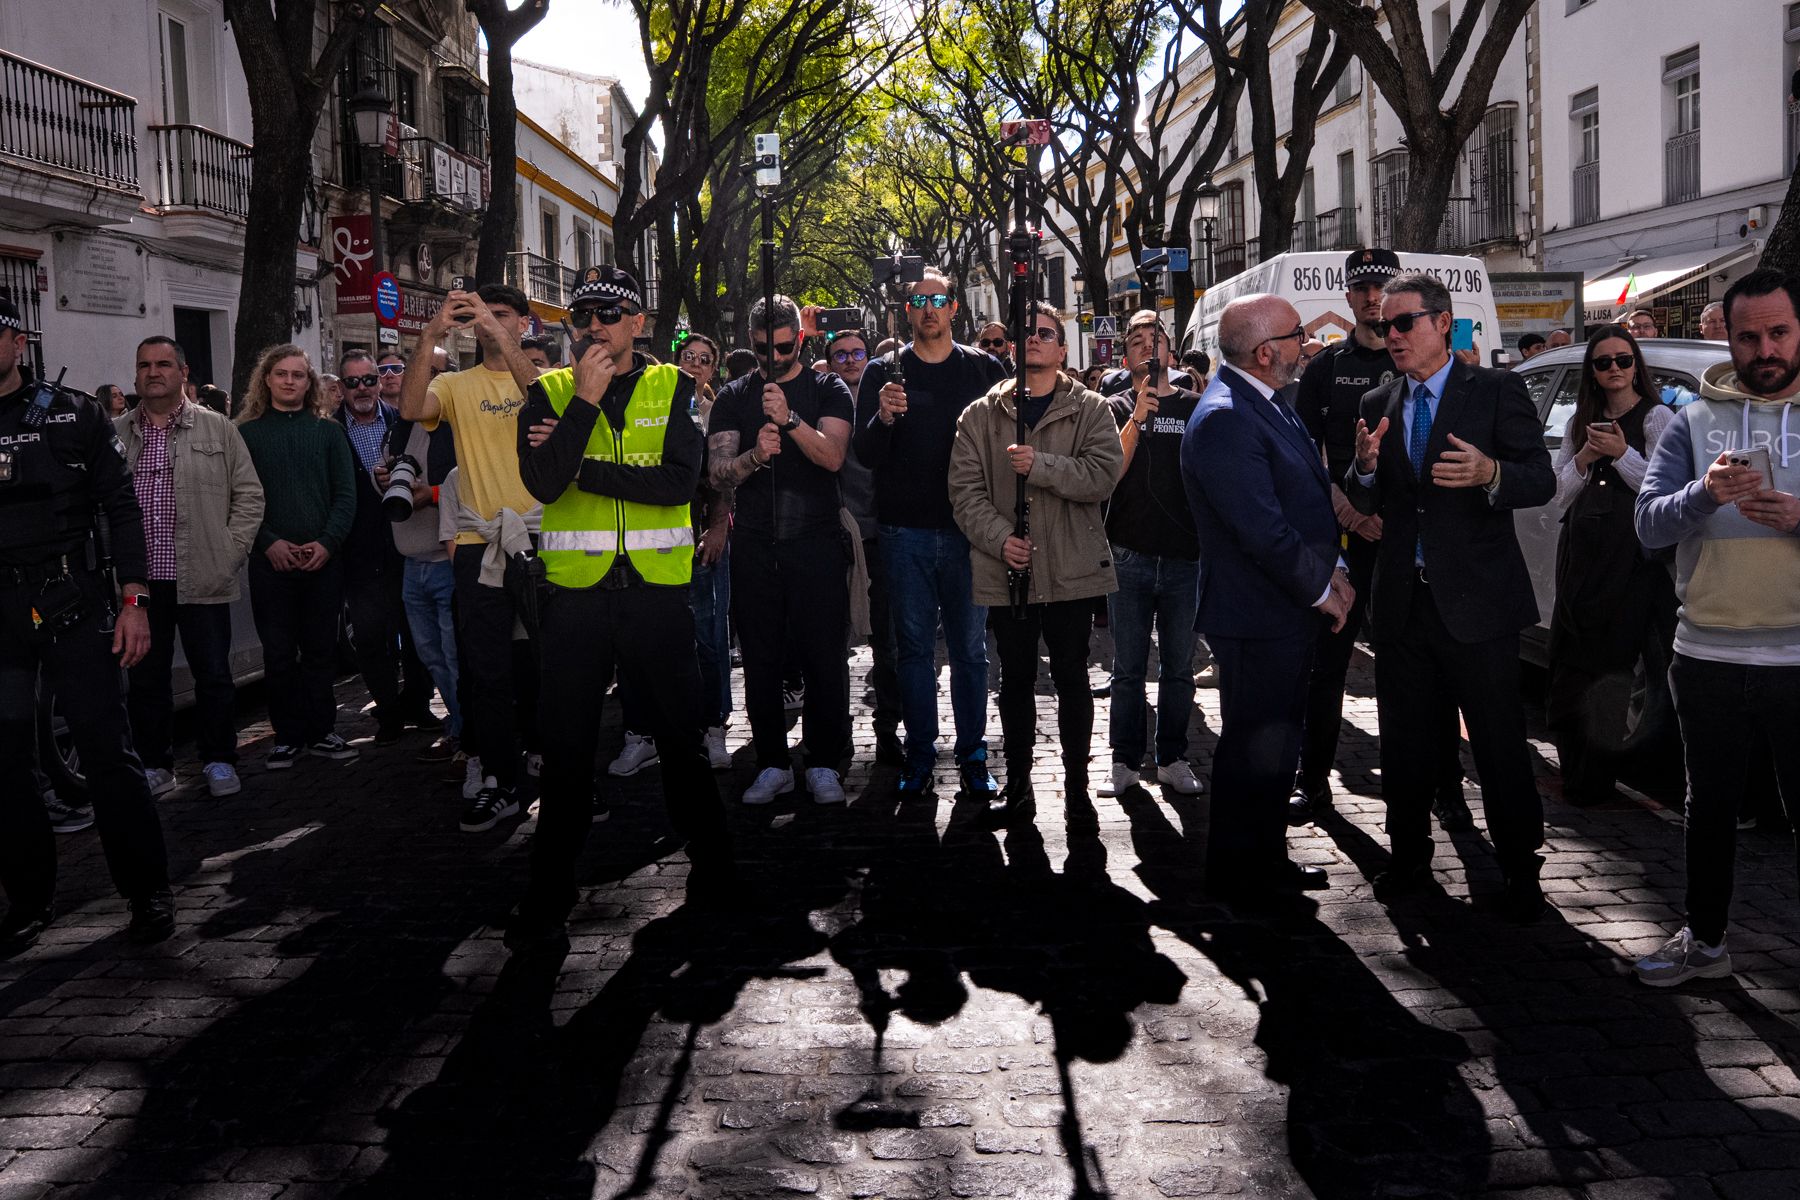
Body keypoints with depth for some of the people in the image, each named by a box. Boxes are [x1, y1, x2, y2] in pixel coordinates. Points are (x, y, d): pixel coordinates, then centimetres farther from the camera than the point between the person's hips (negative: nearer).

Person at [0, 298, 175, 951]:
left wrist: (134, 600, -6)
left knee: (107, 749, -3)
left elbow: (120, 508, 2)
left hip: (72, 603, -2)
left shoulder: (74, 416, 5)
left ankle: (147, 891, 8)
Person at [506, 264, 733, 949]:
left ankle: (713, 868, 30)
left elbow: (680, 480, -12)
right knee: (566, 755, 6)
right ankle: (547, 904, 17)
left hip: (657, 590, 0)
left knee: (682, 742, 11)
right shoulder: (550, 392, 4)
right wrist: (586, 400, -16)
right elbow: (541, 482, -13)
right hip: (576, 592, 0)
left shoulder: (674, 388, 3)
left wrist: (583, 469, -13)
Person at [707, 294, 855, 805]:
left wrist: (789, 418, -25)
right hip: (754, 547, 2)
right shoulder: (733, 397, 10)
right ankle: (773, 764, 16)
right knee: (760, 661, 6)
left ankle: (824, 764, 10)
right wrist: (755, 455, -20)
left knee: (824, 658, -1)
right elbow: (718, 473, 0)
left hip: (816, 543, -2)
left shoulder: (827, 390, 5)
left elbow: (833, 456, -11)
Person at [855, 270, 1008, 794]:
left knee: (970, 646, 5)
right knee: (914, 646, 6)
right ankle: (920, 753, 16)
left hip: (968, 529, 0)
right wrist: (883, 418, -20)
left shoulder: (985, 369, 6)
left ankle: (972, 754, 15)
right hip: (906, 530, 0)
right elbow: (865, 455, 0)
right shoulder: (884, 372, 5)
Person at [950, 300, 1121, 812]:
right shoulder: (981, 415, 7)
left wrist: (1039, 466, -20)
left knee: (1071, 677, 7)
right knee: (1016, 679, 10)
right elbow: (965, 488, 0)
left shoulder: (1090, 409, 4)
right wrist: (999, 538, -14)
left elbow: (1103, 474, -11)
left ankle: (1077, 782, 19)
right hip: (1005, 570, 1)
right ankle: (1017, 782, 21)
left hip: (1072, 570, -1)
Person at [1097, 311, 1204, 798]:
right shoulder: (1118, 409, 6)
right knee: (1128, 667, 5)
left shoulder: (1194, 406, 7)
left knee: (1179, 666, 8)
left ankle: (1172, 758, 18)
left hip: (1185, 555, 1)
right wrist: (1137, 418, -18)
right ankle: (1126, 761, 13)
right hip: (1130, 553, -1)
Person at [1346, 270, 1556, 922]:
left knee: (1500, 743, 3)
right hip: (1402, 599, 5)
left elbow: (1542, 481, -8)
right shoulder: (1377, 406, 10)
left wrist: (1490, 473, -29)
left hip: (1476, 598, -4)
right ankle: (1409, 860, 28)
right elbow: (1367, 504, 11)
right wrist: (1365, 466, -12)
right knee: (1403, 741, 13)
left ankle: (1520, 871, 16)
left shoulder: (1497, 390, -3)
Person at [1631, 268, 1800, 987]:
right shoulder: (1694, 423, 6)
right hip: (1708, 653, 2)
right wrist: (1704, 494, -23)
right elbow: (1650, 525, -4)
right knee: (1711, 804, 15)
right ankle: (1704, 942, 30)